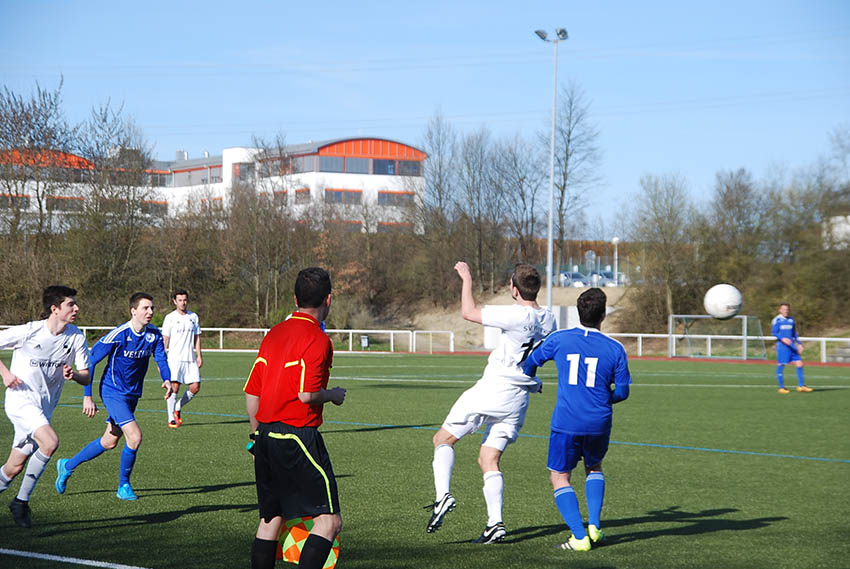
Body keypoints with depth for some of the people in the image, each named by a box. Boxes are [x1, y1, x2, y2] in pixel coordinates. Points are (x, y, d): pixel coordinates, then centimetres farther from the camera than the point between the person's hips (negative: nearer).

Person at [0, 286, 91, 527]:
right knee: (50, 442, -27)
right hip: (20, 399, -5)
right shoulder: (29, 331, -14)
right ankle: (22, 501, -12)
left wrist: (74, 375, -20)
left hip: (44, 407, 5)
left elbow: (86, 377, 3)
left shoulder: (76, 337, -2)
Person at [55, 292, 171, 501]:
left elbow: (161, 358, -2)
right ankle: (124, 487, 0)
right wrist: (87, 396, -18)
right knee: (134, 437, -19)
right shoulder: (119, 334, -20)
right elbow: (90, 361, -15)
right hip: (113, 392, -7)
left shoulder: (154, 334, -3)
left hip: (133, 394, 7)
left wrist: (167, 379, -26)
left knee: (110, 441, 14)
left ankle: (67, 466, 33)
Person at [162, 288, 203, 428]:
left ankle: (178, 408, 20)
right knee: (174, 387, -11)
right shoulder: (170, 318, 0)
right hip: (174, 358, -4)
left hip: (190, 359, 4)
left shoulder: (193, 317, 11)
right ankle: (171, 419, -5)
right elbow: (165, 340, 0)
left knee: (195, 387, -2)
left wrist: (199, 356, 8)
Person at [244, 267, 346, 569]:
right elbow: (307, 394, -20)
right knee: (329, 520, -6)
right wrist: (334, 395, 0)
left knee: (270, 518, 16)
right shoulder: (317, 339, -11)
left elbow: (251, 393, 14)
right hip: (298, 436, -8)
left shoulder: (273, 334, 13)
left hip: (265, 435, 8)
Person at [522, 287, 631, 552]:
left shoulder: (559, 339, -1)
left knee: (559, 477, 10)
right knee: (594, 468, 27)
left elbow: (531, 362, 15)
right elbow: (622, 392, 5)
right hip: (599, 423, 2)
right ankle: (594, 526, 14)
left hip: (566, 423, -2)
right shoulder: (615, 349, -1)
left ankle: (579, 537, -3)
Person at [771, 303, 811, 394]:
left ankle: (801, 386, 4)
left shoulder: (792, 320, 15)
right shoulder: (777, 320, -4)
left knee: (799, 363, -2)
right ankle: (781, 388, 6)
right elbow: (773, 332, -10)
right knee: (781, 366, -3)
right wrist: (782, 339, -24)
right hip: (781, 345, -6)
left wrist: (799, 344, 16)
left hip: (791, 345, 6)